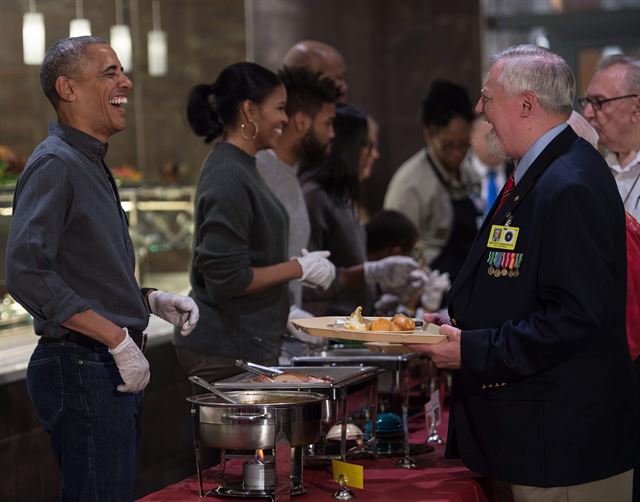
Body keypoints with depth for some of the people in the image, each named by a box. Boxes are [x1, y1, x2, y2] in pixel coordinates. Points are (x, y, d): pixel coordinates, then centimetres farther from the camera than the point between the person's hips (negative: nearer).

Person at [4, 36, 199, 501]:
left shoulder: (94, 165, 19)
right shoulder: (53, 165, -13)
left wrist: (153, 300, 10)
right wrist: (117, 339, -22)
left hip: (118, 370, 10)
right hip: (80, 367, -10)